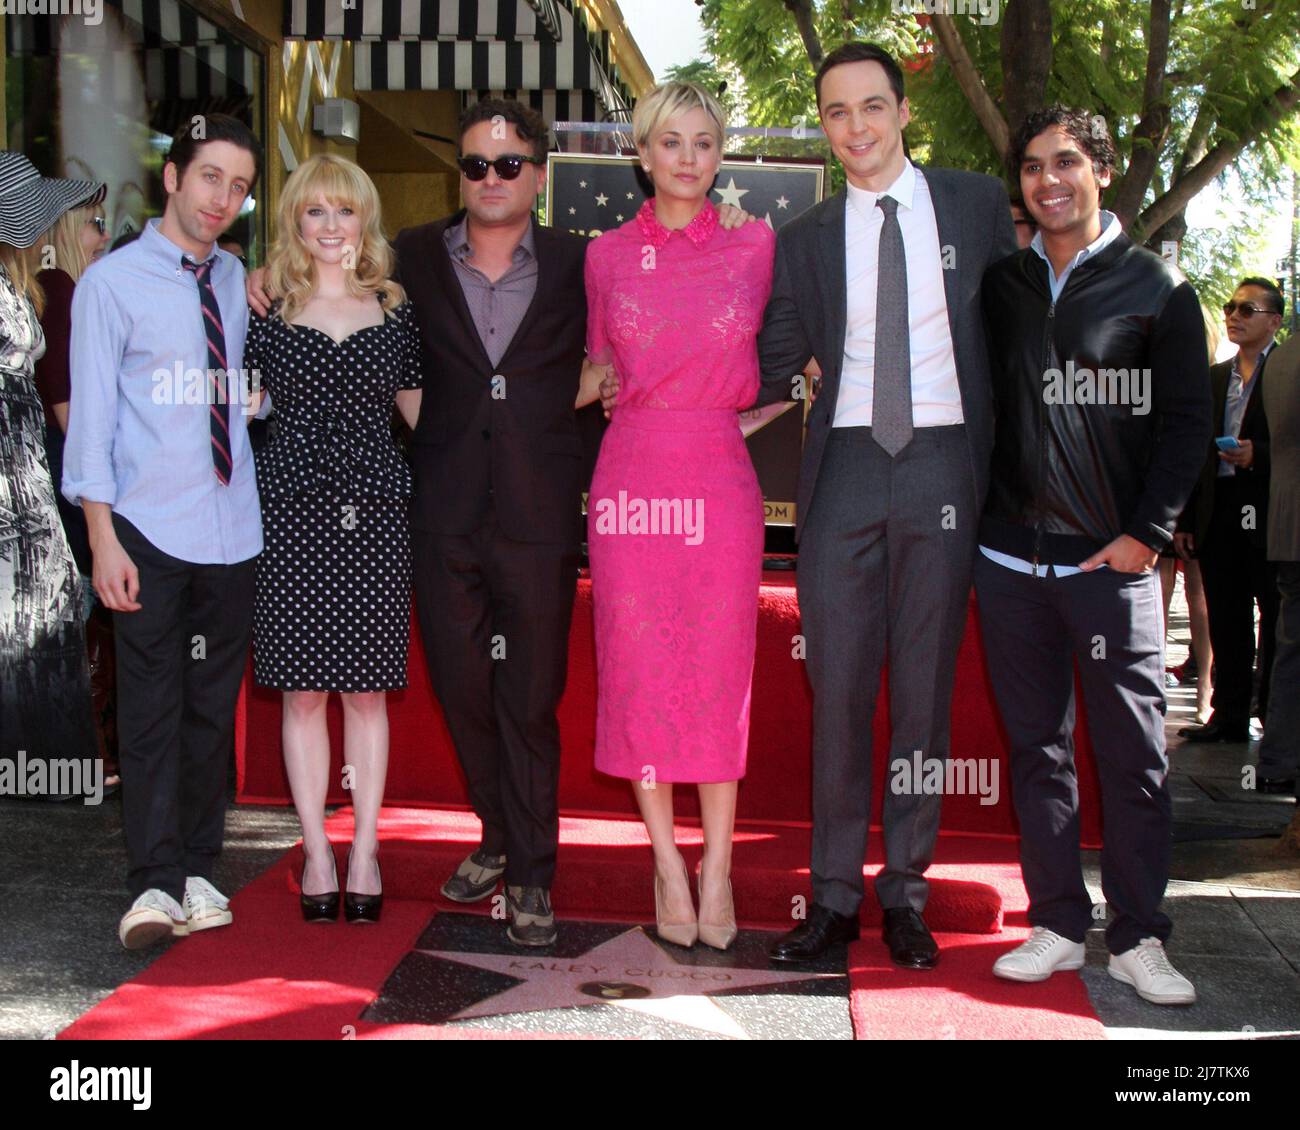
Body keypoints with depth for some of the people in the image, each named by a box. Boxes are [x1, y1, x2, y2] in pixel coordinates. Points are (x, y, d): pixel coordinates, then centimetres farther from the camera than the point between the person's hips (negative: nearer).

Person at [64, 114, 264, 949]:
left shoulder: (240, 284, 12)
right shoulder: (113, 284, -1)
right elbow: (92, 417, -5)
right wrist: (104, 539, -11)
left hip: (232, 532, 4)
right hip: (150, 533, -4)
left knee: (214, 706, 9)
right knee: (152, 707, -4)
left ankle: (197, 869, 19)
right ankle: (155, 883, 1)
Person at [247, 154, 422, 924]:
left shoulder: (394, 312, 10)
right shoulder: (268, 312, 7)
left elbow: (420, 410, 14)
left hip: (374, 511, 1)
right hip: (294, 508, 0)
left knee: (367, 687, 4)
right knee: (304, 690, 3)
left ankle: (365, 852, 13)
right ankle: (317, 852, 13)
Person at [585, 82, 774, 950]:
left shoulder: (756, 249, 6)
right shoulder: (607, 258, 8)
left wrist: (721, 413, 7)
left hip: (721, 479, -1)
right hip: (632, 478, 1)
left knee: (721, 672, 1)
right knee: (639, 672, 2)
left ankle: (718, 867, 12)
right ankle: (669, 864, 16)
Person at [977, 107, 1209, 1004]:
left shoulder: (1156, 288, 3)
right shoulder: (1001, 287, 12)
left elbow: (1188, 421, 1)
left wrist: (1147, 533, -7)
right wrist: (980, 513, 2)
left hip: (1113, 561, -3)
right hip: (1012, 560, 3)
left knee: (1134, 754, 0)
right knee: (1038, 749, 8)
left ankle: (1138, 938, 11)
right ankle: (1058, 925, 17)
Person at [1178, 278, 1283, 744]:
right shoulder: (1215, 376, 16)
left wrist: (1259, 455, -20)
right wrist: (1186, 518, 13)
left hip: (1268, 515, -6)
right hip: (1219, 514, 6)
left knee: (1276, 622, 3)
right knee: (1226, 624, 10)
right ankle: (1229, 715, 16)